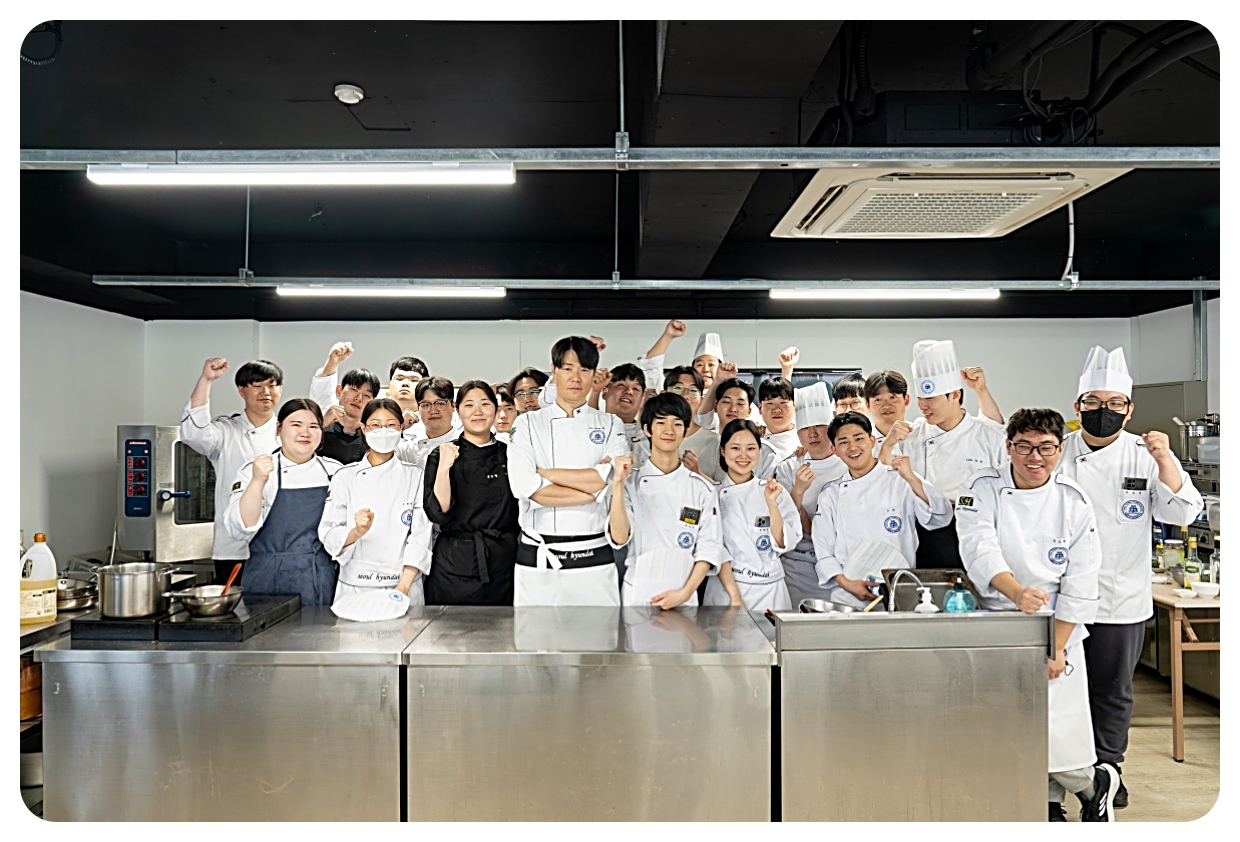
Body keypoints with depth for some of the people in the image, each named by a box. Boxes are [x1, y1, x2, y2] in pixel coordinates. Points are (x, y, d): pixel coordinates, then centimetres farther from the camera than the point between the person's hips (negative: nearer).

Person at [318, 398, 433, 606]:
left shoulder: (415, 476, 1)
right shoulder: (344, 477, 3)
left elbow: (421, 537, -5)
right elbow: (328, 535, -2)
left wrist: (403, 587, -14)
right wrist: (357, 532, -22)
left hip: (405, 584, 0)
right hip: (354, 586, 1)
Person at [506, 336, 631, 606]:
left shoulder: (611, 426, 7)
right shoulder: (527, 424, 4)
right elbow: (525, 488, -10)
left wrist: (546, 473, -9)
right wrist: (594, 487, -11)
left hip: (595, 560, 0)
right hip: (538, 560, 0)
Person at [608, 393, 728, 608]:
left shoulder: (702, 488, 0)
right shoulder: (631, 482, -2)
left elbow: (709, 548, -1)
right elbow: (619, 538, -13)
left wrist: (685, 593, -10)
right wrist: (618, 484, -19)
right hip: (637, 593, -1)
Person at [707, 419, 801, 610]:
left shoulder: (776, 492, 1)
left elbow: (784, 543, -6)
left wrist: (772, 503, -18)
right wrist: (735, 596, -15)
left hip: (769, 592, 1)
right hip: (724, 589, -1)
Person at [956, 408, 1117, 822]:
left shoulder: (1074, 502, -4)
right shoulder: (982, 489, -7)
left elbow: (1079, 584, -3)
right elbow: (980, 550, -21)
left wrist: (1057, 648, -7)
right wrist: (1016, 591, -40)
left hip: (1056, 631, -1)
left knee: (1059, 734, -4)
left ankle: (1095, 782, 30)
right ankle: (1049, 803, 32)